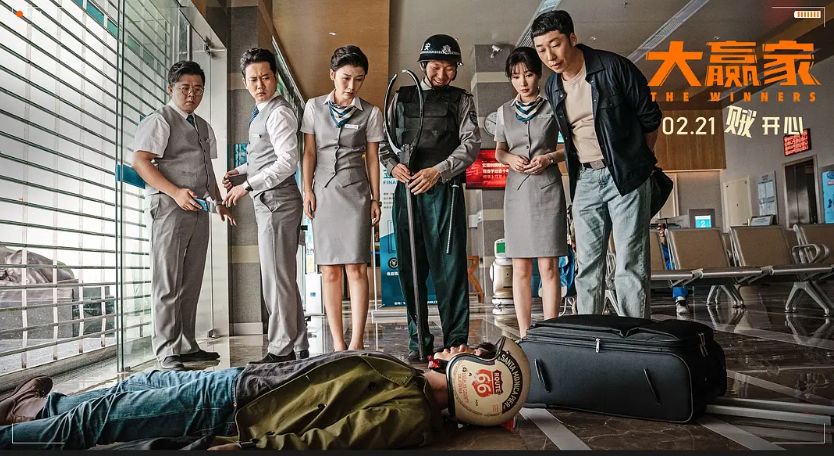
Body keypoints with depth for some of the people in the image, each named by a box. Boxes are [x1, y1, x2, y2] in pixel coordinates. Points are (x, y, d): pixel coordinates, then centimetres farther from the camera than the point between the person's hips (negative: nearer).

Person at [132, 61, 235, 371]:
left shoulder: (203, 127, 21)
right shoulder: (159, 120, -3)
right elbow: (140, 162, -13)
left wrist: (220, 202, 18)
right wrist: (175, 192, -23)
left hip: (199, 209, 8)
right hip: (169, 207, -7)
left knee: (191, 283, 10)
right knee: (168, 284, -5)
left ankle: (187, 346, 18)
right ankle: (167, 352, 1)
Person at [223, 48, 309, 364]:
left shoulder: (278, 113, -11)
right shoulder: (261, 113, 18)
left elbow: (287, 161, -20)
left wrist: (247, 186, -18)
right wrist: (241, 171, 13)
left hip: (277, 201, -10)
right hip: (268, 202, 10)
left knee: (276, 278, -7)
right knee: (282, 278, 13)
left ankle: (281, 350, 0)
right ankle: (297, 347, 22)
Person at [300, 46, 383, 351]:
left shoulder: (370, 113, 6)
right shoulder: (314, 107, 9)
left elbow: (372, 157, 7)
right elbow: (309, 152, 9)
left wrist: (375, 199, 3)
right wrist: (307, 189, 1)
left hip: (355, 191, -1)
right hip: (323, 191, 2)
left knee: (356, 268, -9)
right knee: (329, 271, 1)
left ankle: (356, 343, -6)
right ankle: (337, 344, 6)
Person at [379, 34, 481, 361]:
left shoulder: (461, 100, 10)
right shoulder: (401, 97, 17)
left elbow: (471, 143, -2)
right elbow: (383, 142, 17)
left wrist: (438, 171, -15)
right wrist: (392, 165, -4)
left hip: (444, 190, -3)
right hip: (406, 189, 3)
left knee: (449, 266, -5)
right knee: (410, 268, 5)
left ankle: (455, 342, 3)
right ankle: (418, 343, 15)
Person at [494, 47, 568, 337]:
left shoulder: (553, 106, 2)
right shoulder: (505, 111, 11)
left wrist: (550, 157, -13)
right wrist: (510, 159, -4)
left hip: (547, 189, -3)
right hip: (517, 190, 3)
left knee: (548, 267, -5)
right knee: (520, 268, 4)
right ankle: (524, 335, 11)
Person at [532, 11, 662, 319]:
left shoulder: (613, 68, -10)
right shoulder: (552, 90, 5)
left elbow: (650, 118, 0)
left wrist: (638, 163, 10)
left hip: (626, 176, -5)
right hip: (585, 180, 5)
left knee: (630, 266, -4)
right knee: (587, 266, 6)